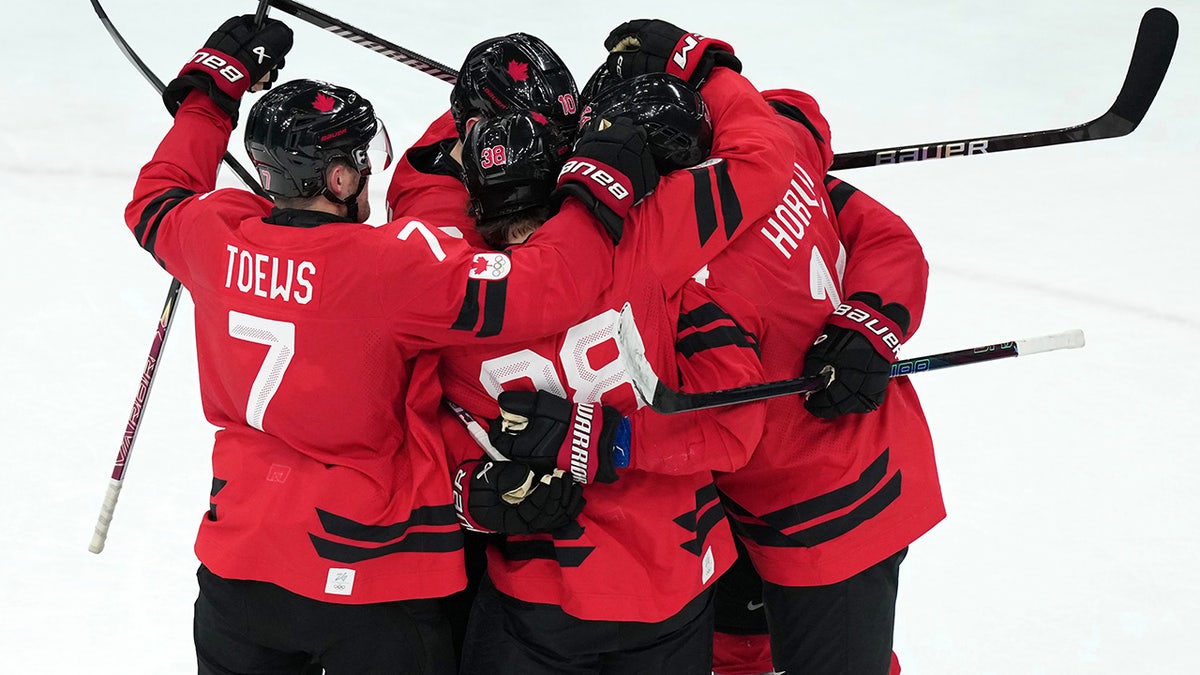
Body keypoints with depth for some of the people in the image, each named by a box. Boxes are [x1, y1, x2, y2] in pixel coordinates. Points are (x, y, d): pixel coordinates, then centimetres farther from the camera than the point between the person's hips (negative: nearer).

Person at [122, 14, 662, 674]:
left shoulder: (218, 236, -6)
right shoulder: (394, 264, -25)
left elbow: (155, 204, 17)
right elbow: (538, 290, -29)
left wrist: (211, 91, 24)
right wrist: (602, 191, -16)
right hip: (368, 579, -5)